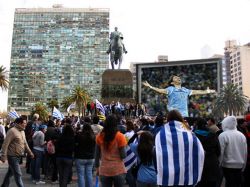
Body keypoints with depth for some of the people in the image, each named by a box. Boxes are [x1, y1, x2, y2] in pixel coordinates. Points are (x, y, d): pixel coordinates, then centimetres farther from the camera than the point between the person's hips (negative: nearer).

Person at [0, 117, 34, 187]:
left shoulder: (22, 131, 10)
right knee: (18, 175, -6)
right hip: (12, 156, -9)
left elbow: (25, 143, 18)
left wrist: (30, 152, 17)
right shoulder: (12, 131, -17)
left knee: (10, 173, 20)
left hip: (18, 156, 9)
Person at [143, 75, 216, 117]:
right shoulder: (171, 89, 0)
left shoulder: (185, 90, 19)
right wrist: (150, 87, -26)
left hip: (184, 114, 6)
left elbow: (195, 92, 28)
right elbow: (161, 90, -14)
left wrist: (207, 91, 35)